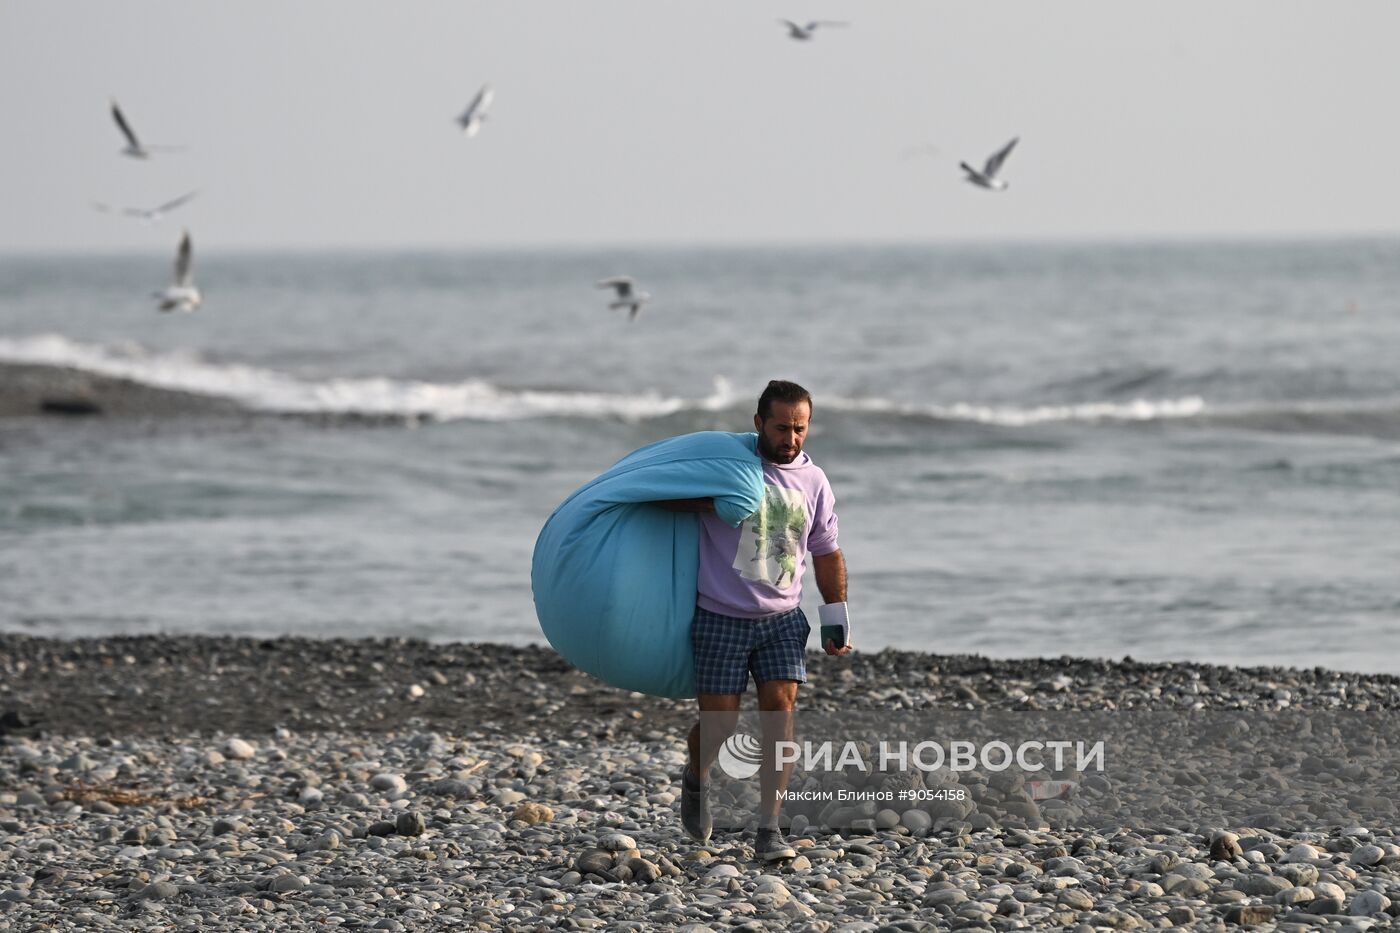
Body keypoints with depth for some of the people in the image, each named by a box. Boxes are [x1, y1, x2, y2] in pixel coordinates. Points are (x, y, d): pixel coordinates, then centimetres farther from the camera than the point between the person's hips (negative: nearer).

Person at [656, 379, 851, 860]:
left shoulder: (814, 482, 6)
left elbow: (827, 555, 15)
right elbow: (665, 498, 1)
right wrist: (706, 503, -19)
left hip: (782, 620, 3)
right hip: (721, 619, -3)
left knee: (780, 710, -13)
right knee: (718, 725, -4)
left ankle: (769, 829, -11)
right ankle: (696, 780, 32)